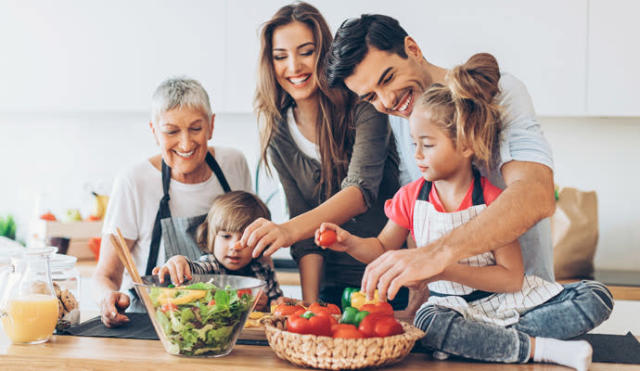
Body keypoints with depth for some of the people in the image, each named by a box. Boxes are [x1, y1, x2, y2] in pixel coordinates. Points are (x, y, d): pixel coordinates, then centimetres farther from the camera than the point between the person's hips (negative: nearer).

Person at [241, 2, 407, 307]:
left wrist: (290, 229, -40)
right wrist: (310, 304, -11)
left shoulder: (362, 107, -10)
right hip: (335, 286, 3)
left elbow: (362, 190, -25)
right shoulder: (279, 135, 3)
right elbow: (305, 228, 2)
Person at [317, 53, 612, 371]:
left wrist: (445, 270, -27)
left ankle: (479, 339, -29)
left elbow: (512, 278, -17)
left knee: (596, 297, -19)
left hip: (508, 302, -1)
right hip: (452, 304, 1)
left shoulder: (493, 200, -13)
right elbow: (383, 249, 12)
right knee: (429, 323, -37)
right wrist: (350, 243, -10)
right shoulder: (410, 197, -1)